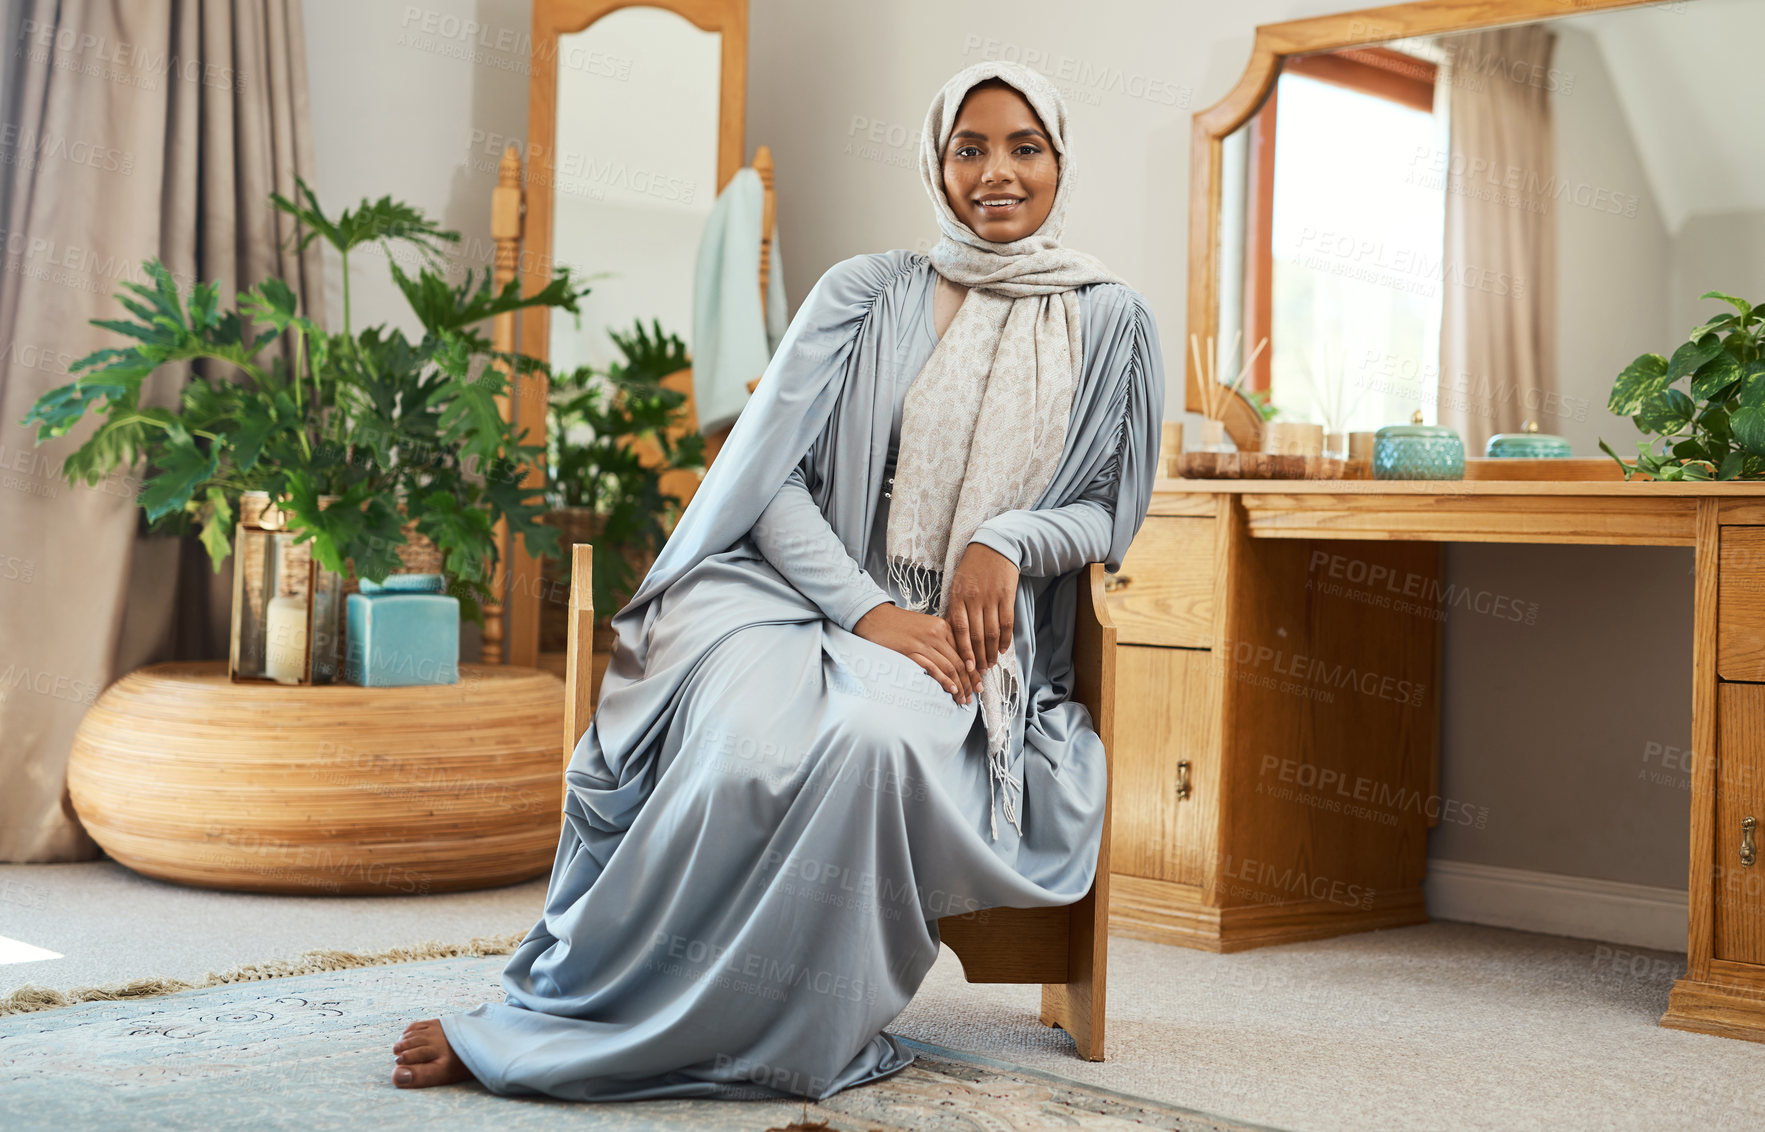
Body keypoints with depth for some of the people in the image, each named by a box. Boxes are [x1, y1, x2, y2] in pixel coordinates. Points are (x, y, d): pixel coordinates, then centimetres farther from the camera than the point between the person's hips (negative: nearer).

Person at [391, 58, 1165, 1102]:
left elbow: (1108, 509, 14)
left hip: (968, 637, 0)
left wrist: (1009, 539, -9)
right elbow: (774, 474, 2)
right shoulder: (868, 294, 10)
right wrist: (867, 609, -13)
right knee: (754, 744, -37)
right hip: (804, 595, 0)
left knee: (871, 739, -37)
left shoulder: (1112, 324, 13)